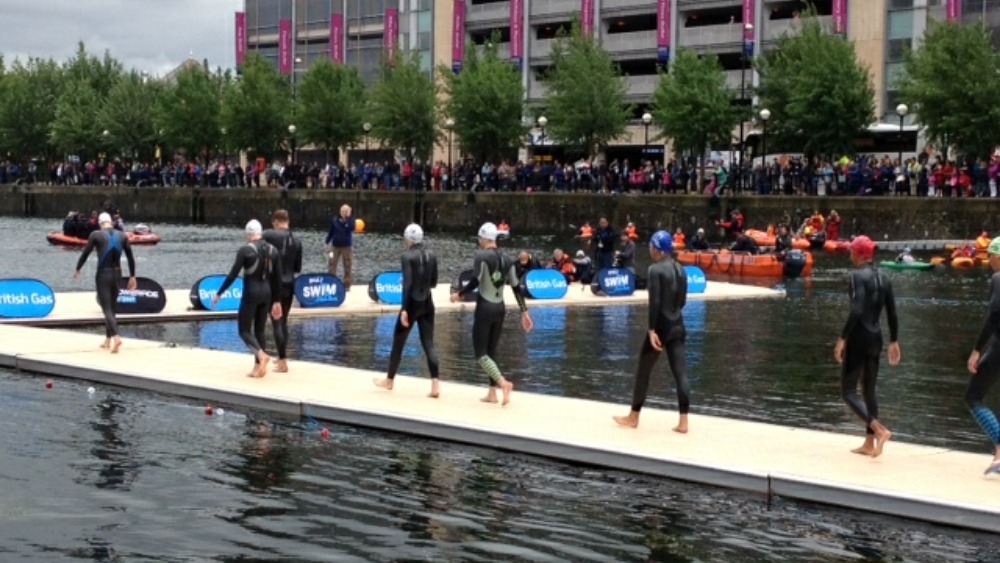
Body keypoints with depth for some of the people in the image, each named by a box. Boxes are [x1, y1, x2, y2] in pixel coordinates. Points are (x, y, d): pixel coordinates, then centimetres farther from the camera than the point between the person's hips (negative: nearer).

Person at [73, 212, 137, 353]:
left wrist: (77, 270, 17)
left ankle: (116, 337, -28)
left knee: (107, 309, -7)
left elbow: (85, 253, 1)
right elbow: (130, 257, 7)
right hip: (117, 275, 4)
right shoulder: (122, 236, 4)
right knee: (111, 308, 19)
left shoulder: (96, 235, -5)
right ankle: (108, 340, 25)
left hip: (103, 275, -4)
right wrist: (132, 276, 15)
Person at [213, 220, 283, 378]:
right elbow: (277, 278, 7)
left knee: (244, 330, 2)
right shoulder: (273, 250, 5)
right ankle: (258, 367, 13)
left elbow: (232, 275, -12)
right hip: (266, 293, 5)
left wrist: (219, 293, -3)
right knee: (259, 330, 14)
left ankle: (261, 355, -24)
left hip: (251, 293, -5)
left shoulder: (245, 250, -11)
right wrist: (276, 301, 14)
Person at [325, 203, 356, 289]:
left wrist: (348, 217, -22)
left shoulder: (350, 220, -3)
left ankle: (347, 285, 11)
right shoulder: (335, 220, 0)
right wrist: (327, 243, 8)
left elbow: (352, 227, -25)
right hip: (335, 246, 1)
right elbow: (331, 232, 7)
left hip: (347, 247, -1)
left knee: (347, 266, 4)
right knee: (332, 265, -1)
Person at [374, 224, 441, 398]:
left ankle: (389, 380, 25)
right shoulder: (431, 257, 6)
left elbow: (407, 284, -18)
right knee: (428, 344, 3)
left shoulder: (407, 256, -11)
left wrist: (404, 309, -20)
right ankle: (435, 385, -11)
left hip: (413, 303, -5)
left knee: (398, 342, 12)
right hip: (428, 304, 5)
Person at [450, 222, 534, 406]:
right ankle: (492, 393, 13)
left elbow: (475, 282, -20)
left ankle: (503, 382, -24)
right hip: (500, 309, 6)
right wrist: (524, 312, 12)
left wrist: (459, 294, -5)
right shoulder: (506, 260, 9)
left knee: (481, 353, -3)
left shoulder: (482, 256, -11)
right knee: (491, 351, 15)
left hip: (485, 308, -6)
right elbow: (516, 287, 8)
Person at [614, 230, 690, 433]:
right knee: (680, 373, 3)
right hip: (678, 326, 6)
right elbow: (682, 300, 14)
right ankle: (683, 422, 0)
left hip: (661, 326, -6)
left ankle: (633, 417, 18)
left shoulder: (655, 269, -12)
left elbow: (654, 302, -18)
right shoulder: (680, 269, 8)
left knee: (643, 371, 7)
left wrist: (652, 330, -17)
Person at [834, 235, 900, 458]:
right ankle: (869, 443, 17)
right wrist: (894, 342, 18)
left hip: (859, 337, -8)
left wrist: (842, 339, -20)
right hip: (876, 337, 8)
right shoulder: (883, 278, 8)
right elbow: (892, 314, 11)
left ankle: (880, 430, -18)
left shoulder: (858, 276, -14)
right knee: (869, 391, 15)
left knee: (848, 392, -2)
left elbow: (856, 311, -23)